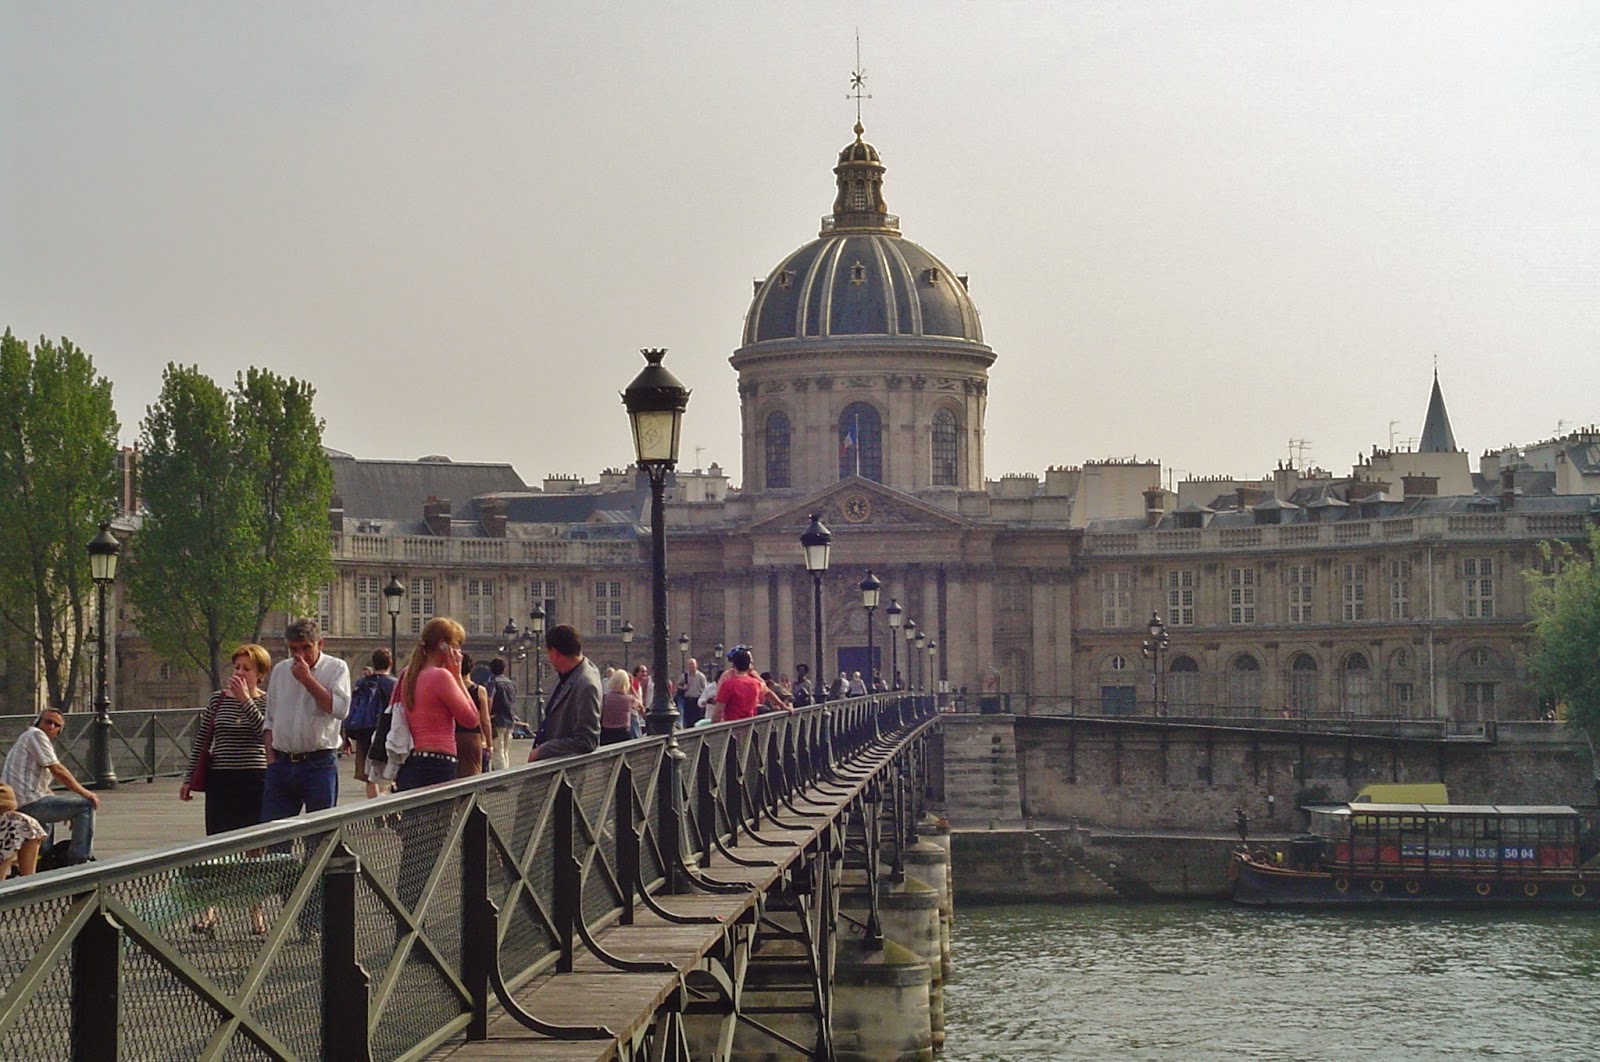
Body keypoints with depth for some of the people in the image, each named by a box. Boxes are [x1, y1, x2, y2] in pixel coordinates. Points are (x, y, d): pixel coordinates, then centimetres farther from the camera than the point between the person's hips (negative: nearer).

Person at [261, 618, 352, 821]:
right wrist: (270, 756, 8)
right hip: (281, 764, 4)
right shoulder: (280, 670, 14)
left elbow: (341, 710, -14)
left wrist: (308, 680, -11)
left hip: (319, 764, -4)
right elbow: (269, 719, 19)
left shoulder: (336, 668, 1)